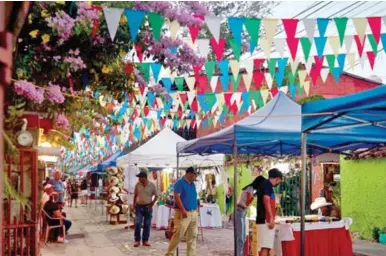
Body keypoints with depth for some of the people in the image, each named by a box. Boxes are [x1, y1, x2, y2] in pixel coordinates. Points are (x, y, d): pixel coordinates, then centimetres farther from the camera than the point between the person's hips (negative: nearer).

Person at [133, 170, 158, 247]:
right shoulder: (137, 184, -1)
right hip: (139, 206, 1)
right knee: (137, 223, -6)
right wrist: (134, 204, 5)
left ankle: (145, 240, 15)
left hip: (148, 207, -1)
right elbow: (135, 195, 10)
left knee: (147, 224, 5)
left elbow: (156, 196, 2)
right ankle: (137, 240, 4)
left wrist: (152, 203, -8)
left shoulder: (152, 185, -7)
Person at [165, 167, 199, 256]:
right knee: (178, 235, -8)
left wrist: (196, 210, 15)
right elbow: (176, 197, -15)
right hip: (183, 213, -8)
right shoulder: (180, 182, -9)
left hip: (193, 213, 8)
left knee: (192, 236, 7)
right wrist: (183, 210, -20)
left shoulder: (192, 184, 15)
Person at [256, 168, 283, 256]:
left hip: (264, 220, 10)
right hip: (266, 220, -10)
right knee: (266, 246, -12)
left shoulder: (265, 184, 20)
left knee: (266, 247, 12)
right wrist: (271, 218, -22)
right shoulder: (267, 184, -9)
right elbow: (266, 200, -20)